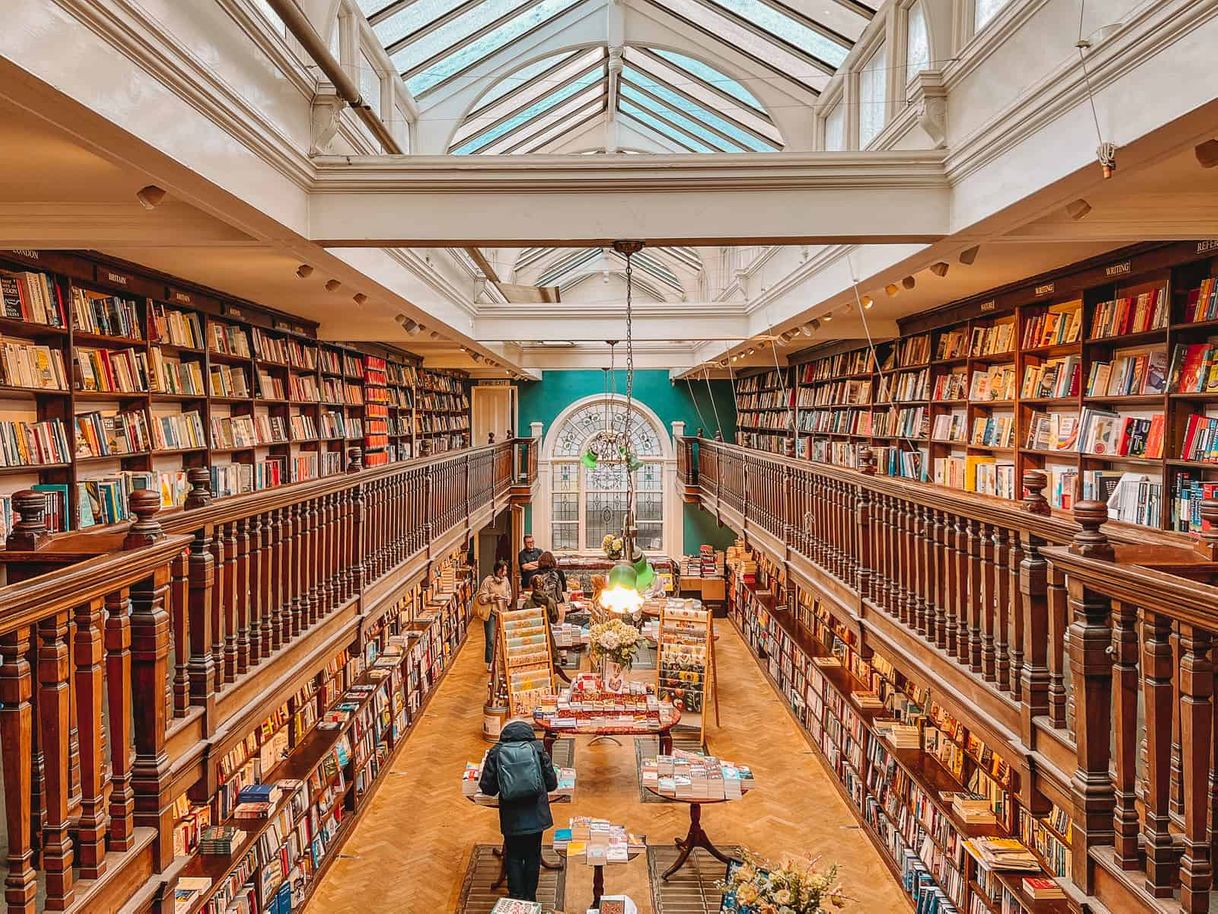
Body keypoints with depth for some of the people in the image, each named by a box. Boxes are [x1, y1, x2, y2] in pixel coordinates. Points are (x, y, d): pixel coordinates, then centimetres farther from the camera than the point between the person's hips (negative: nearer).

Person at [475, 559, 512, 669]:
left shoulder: (506, 580, 5)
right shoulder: (487, 581, -11)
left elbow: (509, 593, 19)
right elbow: (481, 598, -12)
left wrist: (508, 599, -2)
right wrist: (492, 596, -24)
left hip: (503, 612, 5)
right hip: (490, 613, -5)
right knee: (490, 639, -4)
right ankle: (489, 662, 9)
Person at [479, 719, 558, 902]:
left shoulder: (496, 752, -3)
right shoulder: (538, 749, -3)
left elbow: (487, 788, -3)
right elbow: (552, 783, 0)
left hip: (511, 818, -1)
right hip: (536, 816, 1)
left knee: (514, 857, 18)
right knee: (533, 856, 19)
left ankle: (517, 897, 22)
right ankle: (530, 897, 30)